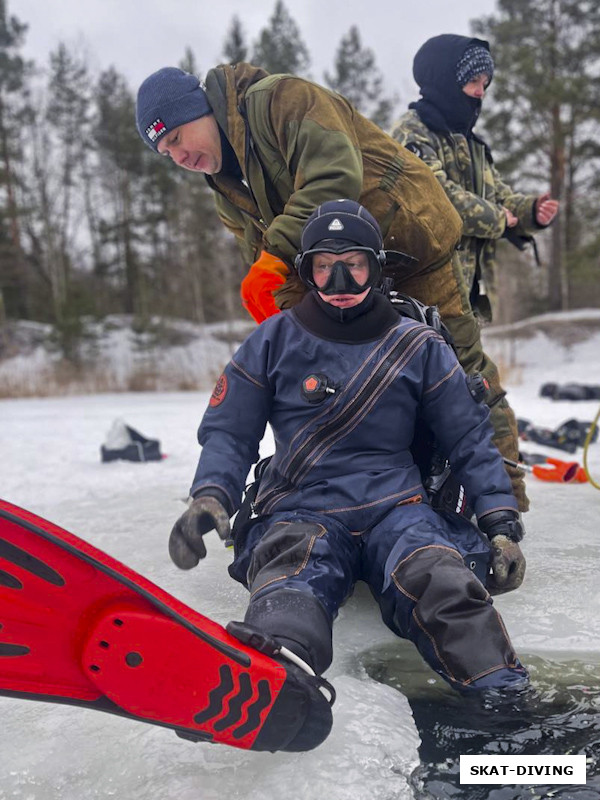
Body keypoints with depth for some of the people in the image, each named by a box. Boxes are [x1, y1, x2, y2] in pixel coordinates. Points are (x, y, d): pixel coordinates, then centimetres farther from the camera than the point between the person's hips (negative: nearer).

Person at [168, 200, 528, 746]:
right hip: (300, 512, -1)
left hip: (395, 507, 2)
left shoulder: (419, 347, 11)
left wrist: (502, 525, 2)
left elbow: (470, 440, 13)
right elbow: (230, 433, 10)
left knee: (440, 578, -32)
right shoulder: (274, 342, 9)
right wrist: (210, 496, -11)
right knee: (293, 583, -36)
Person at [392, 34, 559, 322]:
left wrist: (531, 210, -2)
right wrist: (496, 219, -9)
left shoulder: (471, 144, 23)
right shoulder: (412, 132, -7)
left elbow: (500, 196, 21)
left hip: (467, 284, 9)